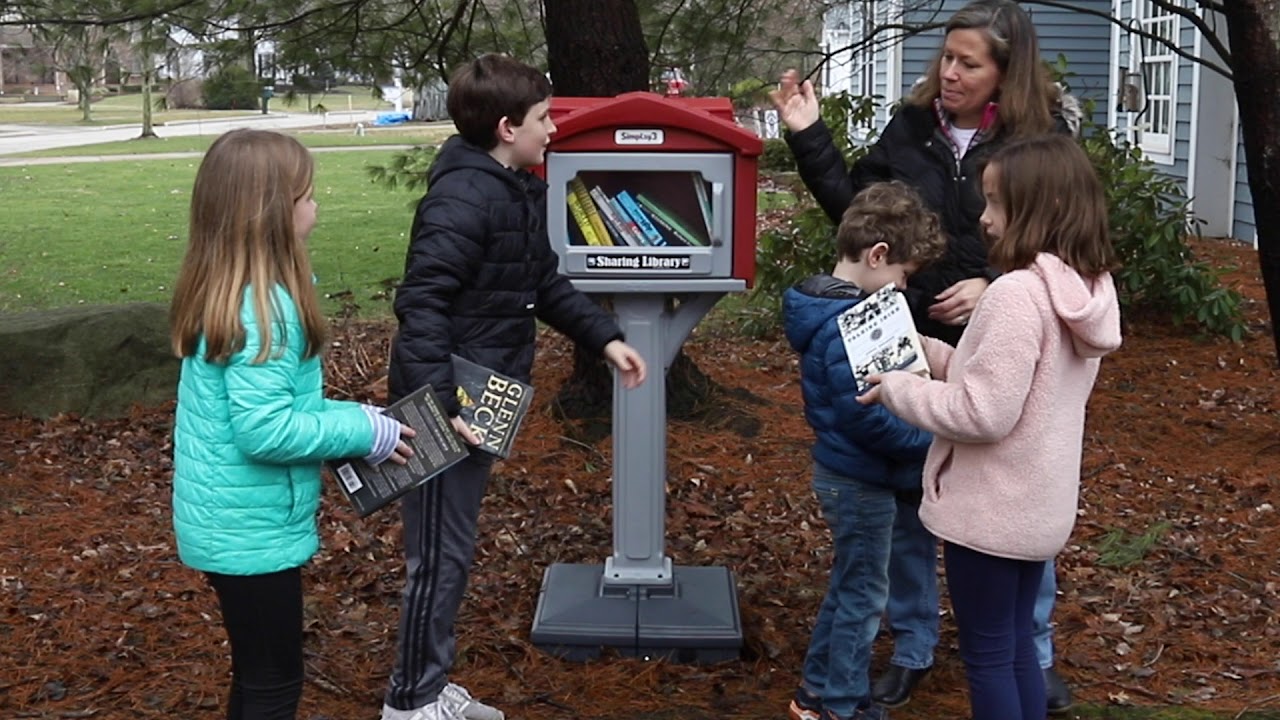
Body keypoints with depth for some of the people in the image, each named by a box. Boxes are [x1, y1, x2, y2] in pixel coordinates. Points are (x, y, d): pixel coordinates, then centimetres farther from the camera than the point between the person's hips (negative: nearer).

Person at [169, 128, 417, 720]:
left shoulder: (219, 291, 4)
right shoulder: (263, 306, -25)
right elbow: (265, 430, -28)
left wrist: (347, 419, 7)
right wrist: (364, 431, -16)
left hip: (229, 520, 9)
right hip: (251, 529, -9)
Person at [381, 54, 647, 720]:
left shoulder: (518, 191, 11)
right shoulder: (462, 198, -21)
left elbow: (543, 283, 21)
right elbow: (420, 306, -26)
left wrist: (605, 338, 14)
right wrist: (435, 407, -31)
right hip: (446, 406, -10)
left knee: (453, 551, 18)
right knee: (438, 556, 2)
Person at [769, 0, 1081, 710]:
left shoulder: (1044, 138, -8)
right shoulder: (912, 126, -2)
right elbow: (854, 207, 3)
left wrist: (995, 287, -20)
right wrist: (809, 136, -5)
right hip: (911, 345, 2)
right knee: (907, 497, 12)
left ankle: (1033, 652, 30)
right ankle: (911, 649, 30)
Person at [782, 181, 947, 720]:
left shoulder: (833, 307, 6)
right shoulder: (846, 323, -26)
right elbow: (863, 416, -28)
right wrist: (928, 441, -19)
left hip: (844, 473, 10)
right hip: (861, 480, -10)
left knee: (848, 587, 21)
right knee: (863, 595, 6)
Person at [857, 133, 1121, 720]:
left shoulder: (1017, 294, -25)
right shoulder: (1084, 291, 3)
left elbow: (982, 413, -27)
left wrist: (896, 388, -14)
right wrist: (930, 354, 8)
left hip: (989, 511, -9)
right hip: (1039, 505, 9)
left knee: (987, 656, 8)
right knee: (1017, 647, 22)